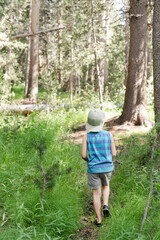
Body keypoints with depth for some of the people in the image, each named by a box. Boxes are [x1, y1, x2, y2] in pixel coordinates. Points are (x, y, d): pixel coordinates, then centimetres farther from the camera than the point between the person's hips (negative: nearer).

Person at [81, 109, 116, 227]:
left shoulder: (87, 136, -10)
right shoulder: (109, 135, -9)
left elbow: (83, 155, -10)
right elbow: (114, 153, -5)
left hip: (93, 168, -1)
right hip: (107, 167, 1)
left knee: (96, 193, 11)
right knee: (105, 186, 29)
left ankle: (99, 219, 17)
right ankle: (105, 206, 7)